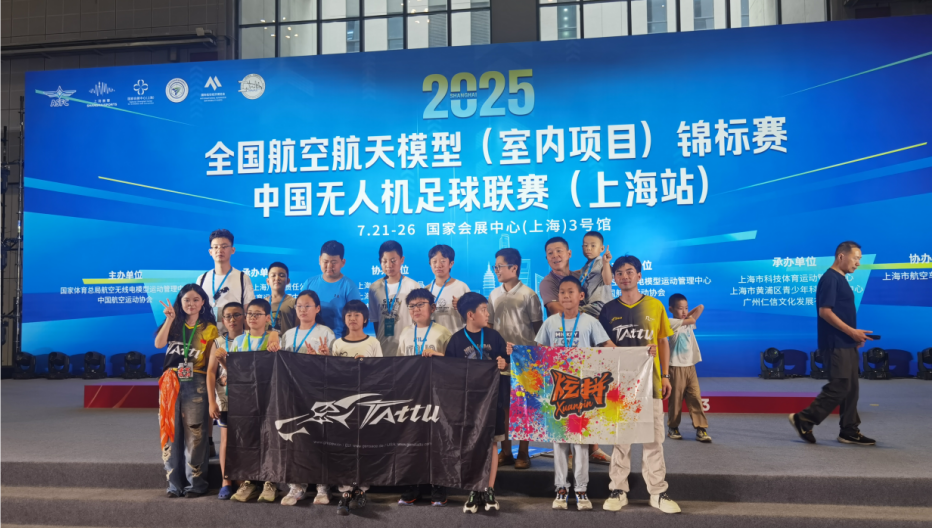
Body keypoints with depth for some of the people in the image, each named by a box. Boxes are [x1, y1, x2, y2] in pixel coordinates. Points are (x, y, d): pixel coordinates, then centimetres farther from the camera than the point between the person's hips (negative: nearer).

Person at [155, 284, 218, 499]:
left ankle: (196, 483, 3)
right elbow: (159, 344, -5)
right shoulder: (174, 325, 12)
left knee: (194, 434, -4)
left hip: (195, 384, -3)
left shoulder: (209, 329, 4)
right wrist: (169, 319, -12)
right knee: (171, 432, 5)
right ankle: (174, 483, 13)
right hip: (171, 383, 3)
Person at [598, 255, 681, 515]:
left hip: (649, 380, 0)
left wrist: (665, 375, 4)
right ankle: (618, 491, 12)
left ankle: (658, 493, 11)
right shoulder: (608, 309, 3)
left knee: (654, 438, 4)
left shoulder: (655, 305, 3)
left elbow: (663, 342, 7)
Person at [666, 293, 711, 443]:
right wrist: (688, 317, 5)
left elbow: (700, 307, 12)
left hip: (690, 366, 6)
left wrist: (688, 314, 6)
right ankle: (673, 428, 17)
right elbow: (692, 320, -15)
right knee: (675, 399, 3)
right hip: (676, 367, -6)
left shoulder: (688, 323, 13)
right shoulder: (672, 323, -9)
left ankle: (701, 429, 0)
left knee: (696, 398, 0)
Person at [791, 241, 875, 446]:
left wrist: (854, 335, 10)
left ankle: (849, 432, 15)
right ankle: (804, 420, 0)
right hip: (836, 344, -10)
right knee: (839, 387, -9)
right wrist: (852, 332, -18)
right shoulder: (830, 278, -14)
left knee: (851, 388, 10)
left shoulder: (840, 279, 17)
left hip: (846, 344, 10)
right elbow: (825, 311, -20)